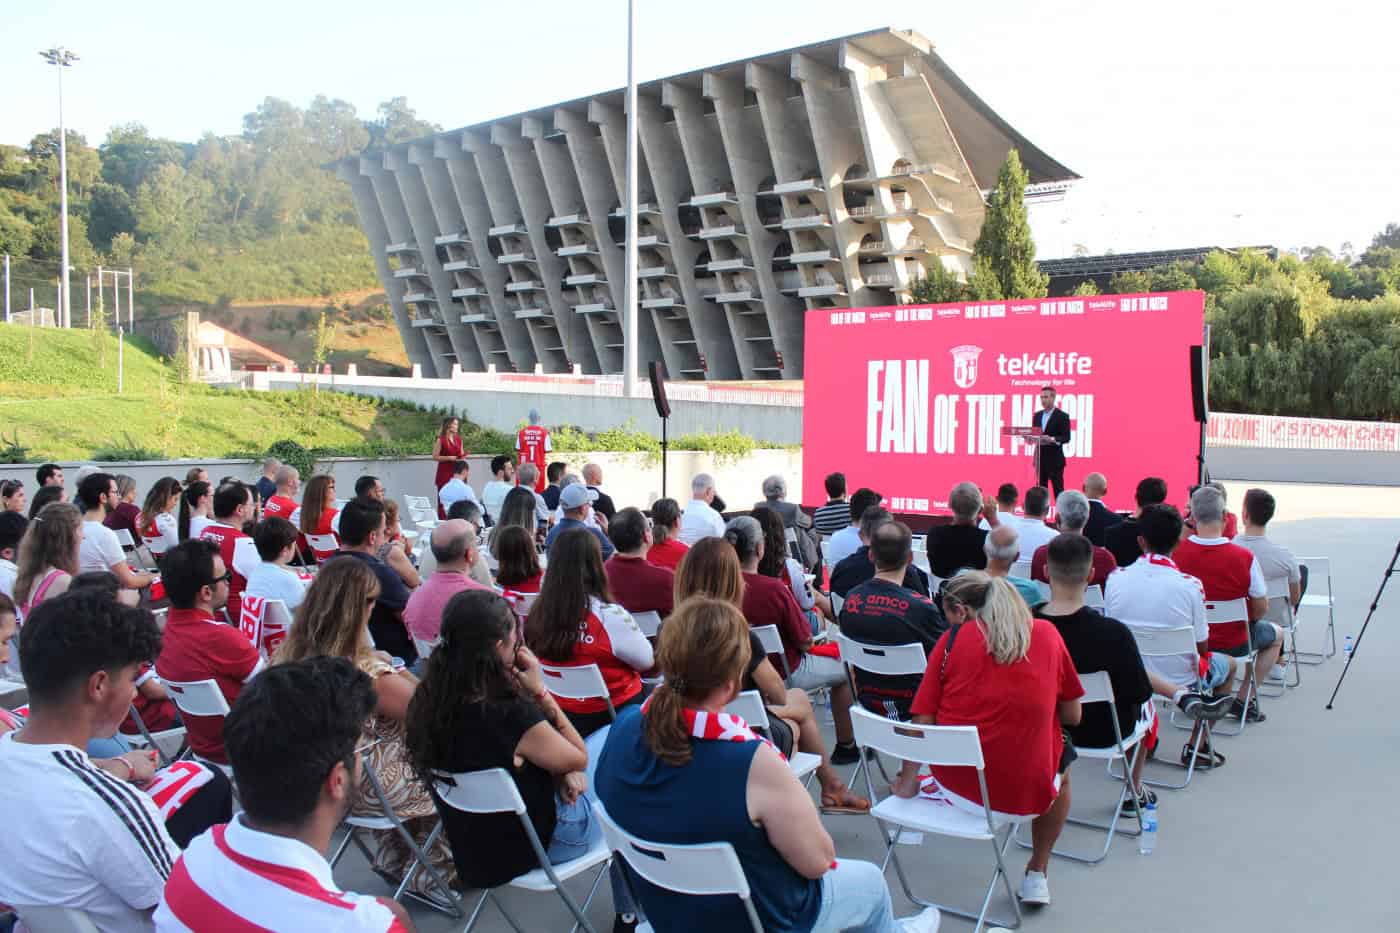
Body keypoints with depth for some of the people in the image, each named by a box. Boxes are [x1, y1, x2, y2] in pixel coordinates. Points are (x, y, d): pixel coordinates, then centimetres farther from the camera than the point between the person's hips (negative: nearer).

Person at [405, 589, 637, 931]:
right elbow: (579, 760, -13)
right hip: (543, 843, -6)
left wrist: (559, 771, -5)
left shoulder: (428, 702, -12)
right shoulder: (511, 716, -34)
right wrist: (540, 691, -16)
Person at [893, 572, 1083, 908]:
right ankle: (1037, 873, 36)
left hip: (957, 785, 0)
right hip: (1028, 792, 0)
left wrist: (907, 780, 7)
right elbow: (1072, 716, 8)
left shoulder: (953, 639, -4)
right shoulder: (1047, 634, 1)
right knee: (1062, 763, 35)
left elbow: (923, 722, -5)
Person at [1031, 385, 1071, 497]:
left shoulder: (1062, 416, -5)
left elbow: (1066, 438, -10)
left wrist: (1052, 439, -26)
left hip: (1055, 458, -5)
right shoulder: (1037, 415, 13)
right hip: (1040, 458, 6)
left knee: (1058, 489, -3)